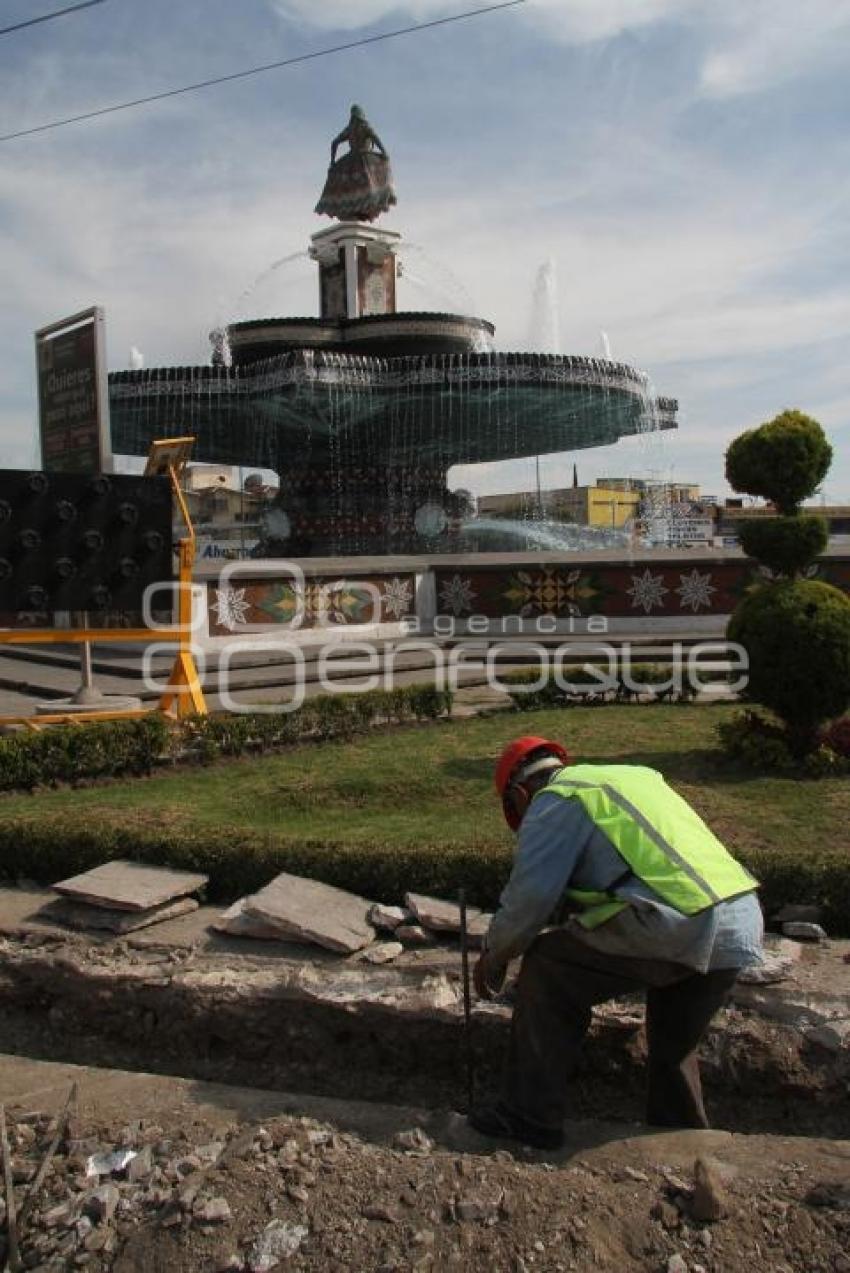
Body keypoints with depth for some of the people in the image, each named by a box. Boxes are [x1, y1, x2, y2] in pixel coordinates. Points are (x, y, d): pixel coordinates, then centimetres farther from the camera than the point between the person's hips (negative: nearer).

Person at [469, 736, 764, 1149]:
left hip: (680, 926, -9)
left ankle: (529, 1118, 12)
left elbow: (529, 897, -2)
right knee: (673, 1048, 28)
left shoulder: (554, 802, 2)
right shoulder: (633, 775, 27)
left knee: (547, 969, 5)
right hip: (746, 920, 9)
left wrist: (493, 957, 14)